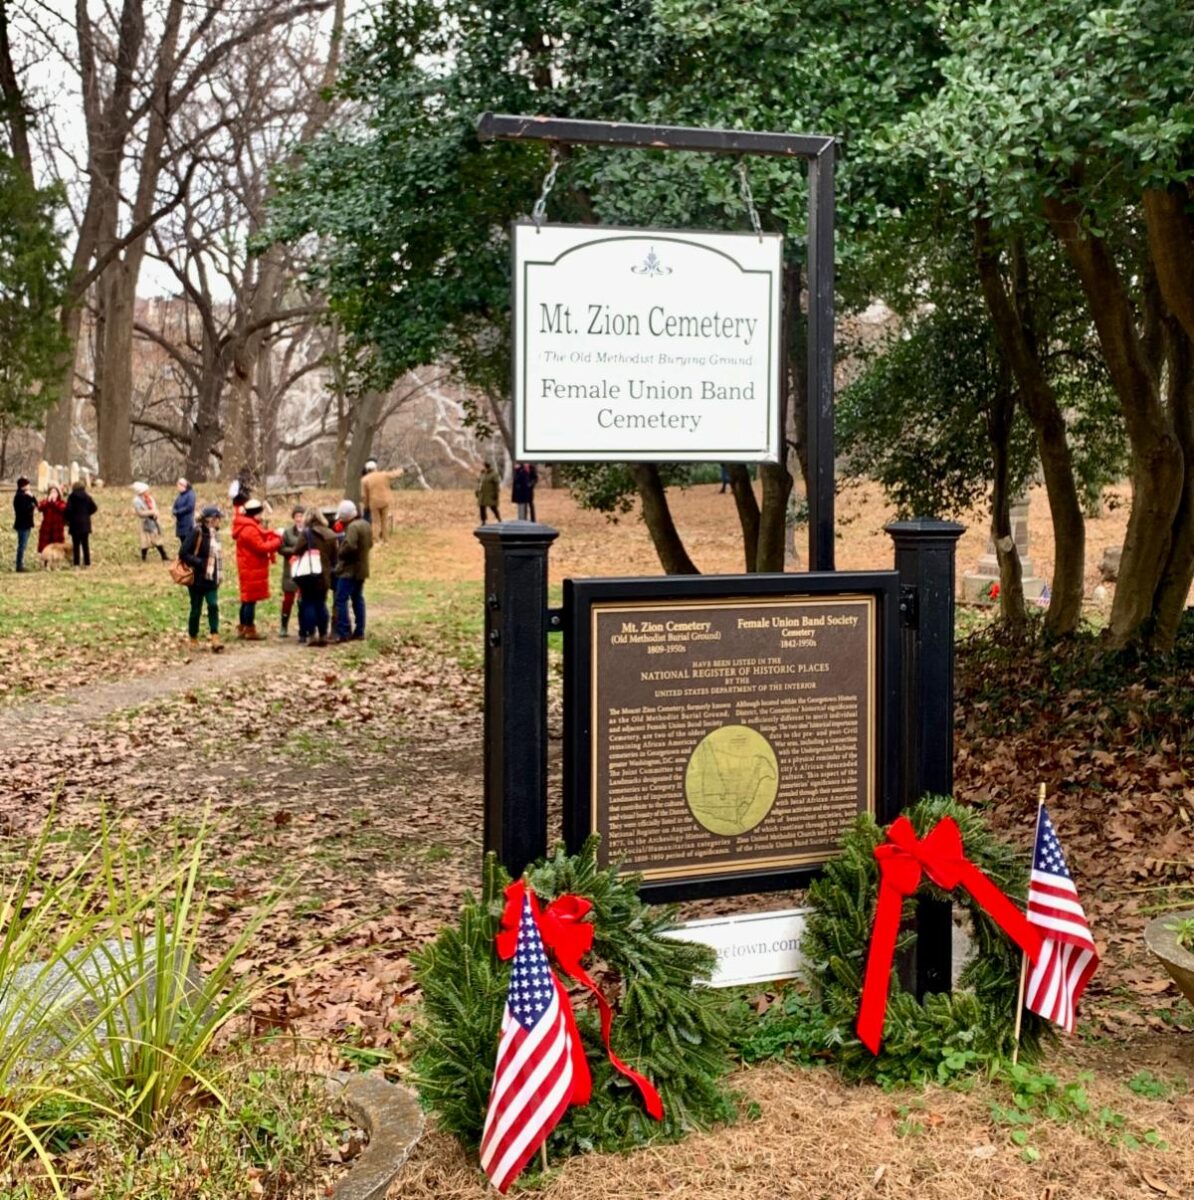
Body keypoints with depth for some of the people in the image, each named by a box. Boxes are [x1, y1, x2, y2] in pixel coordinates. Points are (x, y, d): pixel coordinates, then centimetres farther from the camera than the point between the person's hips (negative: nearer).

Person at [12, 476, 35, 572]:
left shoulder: (25, 495, 15)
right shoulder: (19, 496, -14)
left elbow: (36, 504, 12)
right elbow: (23, 509, -23)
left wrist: (32, 497, -3)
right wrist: (32, 506, -10)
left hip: (26, 524, 10)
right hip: (22, 524, -10)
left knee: (23, 546, 13)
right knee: (22, 545, -8)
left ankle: (21, 565, 18)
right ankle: (19, 565, -6)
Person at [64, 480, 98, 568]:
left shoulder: (71, 497, -7)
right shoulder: (87, 497, 3)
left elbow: (68, 509, -14)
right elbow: (94, 508, 2)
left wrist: (68, 519, 2)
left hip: (75, 524, -3)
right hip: (85, 524, 3)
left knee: (76, 545, 0)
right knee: (85, 544, 8)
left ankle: (76, 563, -3)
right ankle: (87, 563, 7)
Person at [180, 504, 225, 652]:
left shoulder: (214, 533, 9)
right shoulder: (197, 533, -15)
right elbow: (183, 553, -19)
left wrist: (218, 574, 11)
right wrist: (200, 564, -22)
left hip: (211, 579, 6)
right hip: (198, 579, -6)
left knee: (213, 606, -7)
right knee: (196, 609, 5)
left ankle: (215, 639, -12)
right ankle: (193, 640, 20)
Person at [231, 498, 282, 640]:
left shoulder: (247, 527, 15)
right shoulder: (250, 530, -19)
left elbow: (260, 540, 15)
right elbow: (261, 547, -20)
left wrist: (271, 536, 0)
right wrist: (277, 541, -10)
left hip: (249, 568, 11)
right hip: (252, 570, -11)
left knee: (247, 599, 15)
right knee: (251, 599, -6)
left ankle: (242, 628, 22)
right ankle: (249, 630, -4)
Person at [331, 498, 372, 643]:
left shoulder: (353, 527, -20)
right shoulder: (365, 524, 11)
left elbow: (349, 546, -29)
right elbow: (369, 544, 20)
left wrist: (339, 553, -12)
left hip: (350, 569, -10)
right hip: (361, 568, 10)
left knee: (341, 600, -7)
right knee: (358, 599, 14)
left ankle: (343, 633, -8)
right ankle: (359, 631, 17)